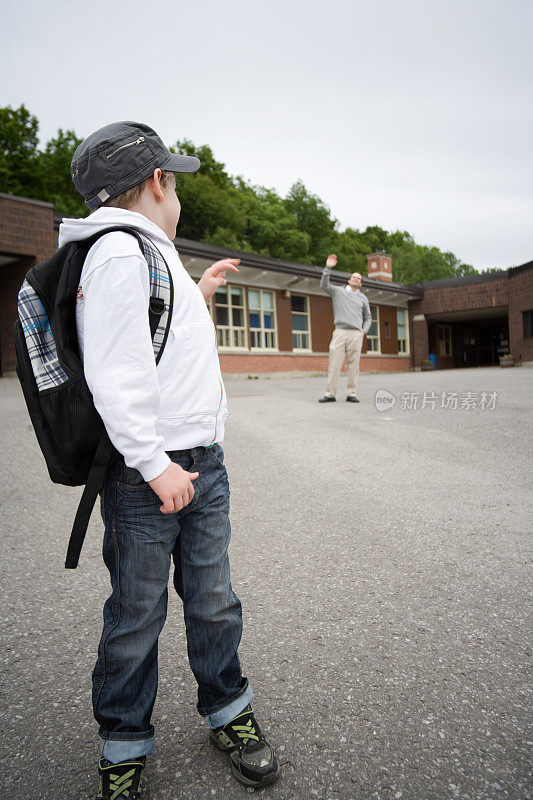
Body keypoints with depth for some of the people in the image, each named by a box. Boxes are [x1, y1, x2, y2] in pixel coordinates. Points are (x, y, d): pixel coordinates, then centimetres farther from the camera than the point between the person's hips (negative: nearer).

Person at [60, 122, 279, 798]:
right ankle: (123, 742, 29)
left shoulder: (156, 255, 20)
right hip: (146, 471, -8)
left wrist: (198, 296, 29)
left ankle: (226, 710, 35)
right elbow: (115, 372, -19)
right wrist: (153, 464, -18)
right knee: (137, 614, 8)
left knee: (213, 602, 16)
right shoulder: (118, 252, -11)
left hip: (200, 461, 8)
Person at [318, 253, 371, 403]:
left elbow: (368, 317, 24)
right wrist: (327, 268, -13)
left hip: (356, 334, 2)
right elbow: (324, 285, -2)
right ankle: (330, 394, -4)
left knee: (353, 365, -2)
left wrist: (364, 330, 6)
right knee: (334, 364, -7)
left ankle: (351, 394, 3)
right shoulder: (338, 291, 14)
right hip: (340, 332, -2)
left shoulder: (363, 298, 20)